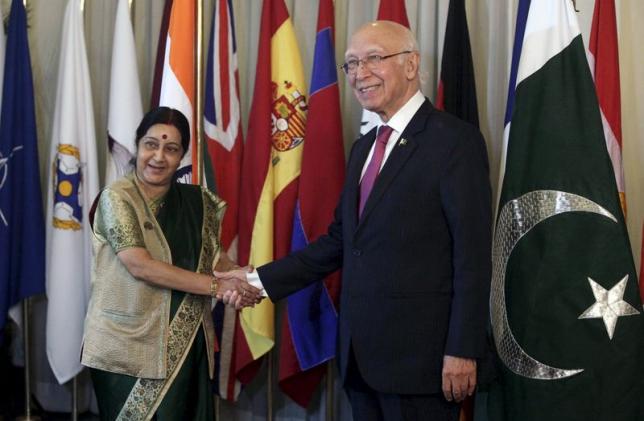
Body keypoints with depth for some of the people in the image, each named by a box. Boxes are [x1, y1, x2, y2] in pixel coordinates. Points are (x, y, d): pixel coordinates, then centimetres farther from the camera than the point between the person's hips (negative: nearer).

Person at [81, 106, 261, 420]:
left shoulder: (195, 200, 7)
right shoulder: (117, 198, -9)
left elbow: (212, 254, 12)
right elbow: (140, 266, -19)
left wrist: (242, 278, -11)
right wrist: (217, 286, -20)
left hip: (184, 345, 4)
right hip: (127, 346, -4)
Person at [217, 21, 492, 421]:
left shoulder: (455, 139, -9)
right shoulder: (363, 148, 15)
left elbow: (473, 255, -14)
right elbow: (338, 241, 14)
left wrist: (462, 351, -17)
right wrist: (260, 279, 7)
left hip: (419, 354, -7)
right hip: (361, 355, 7)